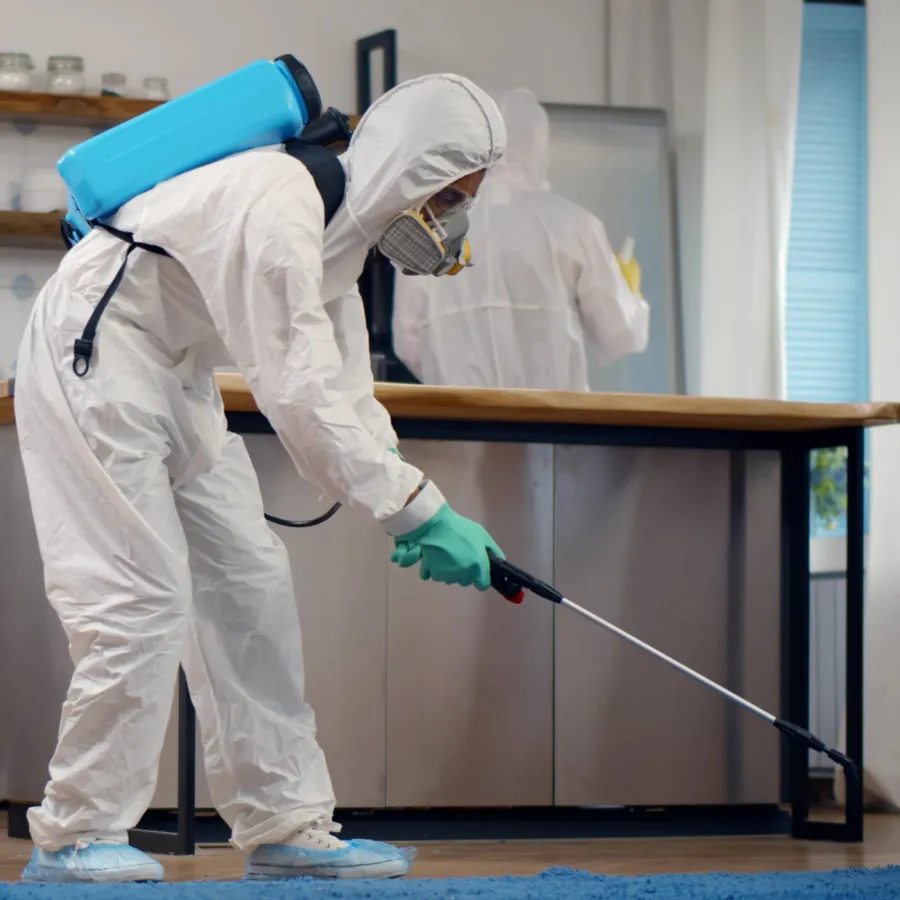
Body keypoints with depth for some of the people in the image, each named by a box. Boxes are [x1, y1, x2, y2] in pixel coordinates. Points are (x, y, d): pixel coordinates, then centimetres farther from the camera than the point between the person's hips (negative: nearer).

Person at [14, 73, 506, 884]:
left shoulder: (347, 218, 4)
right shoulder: (277, 206, -28)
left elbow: (346, 387, 6)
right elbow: (300, 393, -31)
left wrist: (418, 513, -5)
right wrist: (417, 509, -29)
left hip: (175, 377, 10)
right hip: (94, 361, -10)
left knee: (250, 586, 6)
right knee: (143, 595, -13)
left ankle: (285, 825, 11)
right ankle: (75, 833, -3)